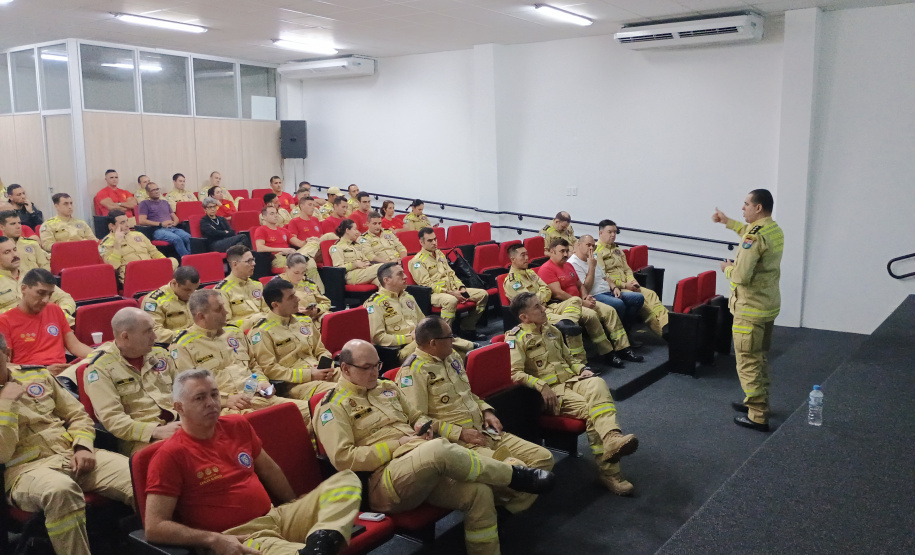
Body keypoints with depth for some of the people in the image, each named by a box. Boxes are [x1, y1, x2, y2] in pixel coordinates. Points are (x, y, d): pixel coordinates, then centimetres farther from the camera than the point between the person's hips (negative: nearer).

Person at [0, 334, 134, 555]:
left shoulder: (37, 374, 17)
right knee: (61, 490, -42)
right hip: (27, 467, -4)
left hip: (72, 456, 4)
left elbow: (79, 416, 18)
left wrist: (83, 447, 0)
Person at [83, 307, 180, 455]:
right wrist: (156, 431, -21)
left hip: (176, 424, 6)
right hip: (141, 439, -6)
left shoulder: (160, 354, 16)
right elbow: (111, 419, -10)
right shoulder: (99, 368, -2)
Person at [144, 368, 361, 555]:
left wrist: (297, 507, 30)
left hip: (276, 517, 8)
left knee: (346, 479, -7)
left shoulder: (237, 426, 11)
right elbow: (154, 527, -12)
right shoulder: (170, 455, -8)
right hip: (235, 537, -8)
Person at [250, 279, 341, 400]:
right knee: (332, 390, -38)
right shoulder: (261, 332, -2)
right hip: (292, 384, -7)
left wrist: (326, 367, 0)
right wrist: (309, 375, -12)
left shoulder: (304, 320, 19)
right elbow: (268, 369, -8)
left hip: (318, 373, 7)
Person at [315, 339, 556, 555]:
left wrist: (424, 426, 3)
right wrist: (397, 444, -13)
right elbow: (342, 458, -12)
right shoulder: (333, 406, -1)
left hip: (426, 468, 7)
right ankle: (513, 475, -15)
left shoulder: (388, 388, 20)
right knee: (439, 449, -35)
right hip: (384, 480, -7)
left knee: (479, 492, -20)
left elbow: (418, 417, 30)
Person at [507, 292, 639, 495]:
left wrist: (582, 369, 8)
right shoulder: (516, 338, -1)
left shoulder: (552, 331, 22)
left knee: (597, 384, -32)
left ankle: (612, 438, -49)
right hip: (551, 390, -5)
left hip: (571, 380, 5)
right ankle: (608, 469, -33)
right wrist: (541, 386, -25)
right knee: (590, 409, -30)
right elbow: (515, 373, -13)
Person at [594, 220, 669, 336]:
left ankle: (667, 324, -23)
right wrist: (624, 285, -14)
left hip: (628, 285, 9)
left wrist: (632, 281, 0)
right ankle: (661, 331, -28)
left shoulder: (618, 250, 24)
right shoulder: (597, 251, -5)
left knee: (651, 294, -12)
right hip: (614, 288, -8)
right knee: (639, 297, -27)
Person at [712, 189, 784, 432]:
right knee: (760, 358, 22)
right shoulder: (775, 230, 6)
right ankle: (756, 402, 37)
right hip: (769, 305, 10)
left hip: (750, 310, -10)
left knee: (748, 362, -1)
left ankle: (758, 417, 5)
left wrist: (728, 269, -7)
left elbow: (742, 276, -27)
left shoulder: (754, 237, -24)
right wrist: (728, 222, 32)